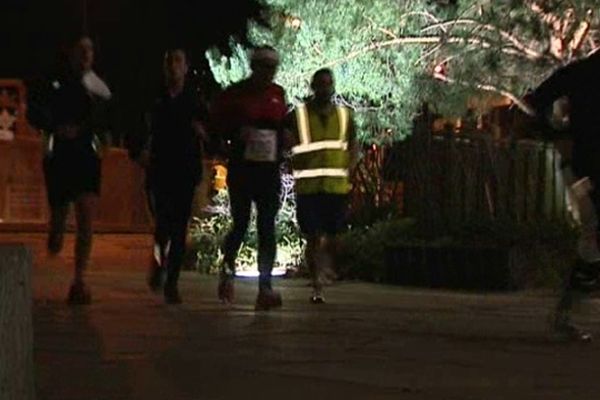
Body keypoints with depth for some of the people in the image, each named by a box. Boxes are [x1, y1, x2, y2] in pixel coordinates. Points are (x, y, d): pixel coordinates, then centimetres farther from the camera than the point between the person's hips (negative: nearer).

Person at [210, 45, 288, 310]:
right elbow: (216, 125, 4)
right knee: (241, 224, -1)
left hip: (269, 169, 3)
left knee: (267, 228, -5)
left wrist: (282, 146, 3)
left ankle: (265, 288, -8)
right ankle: (227, 271, 27)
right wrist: (236, 134, -13)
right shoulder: (235, 94, -1)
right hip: (241, 168, -3)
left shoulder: (278, 94, 10)